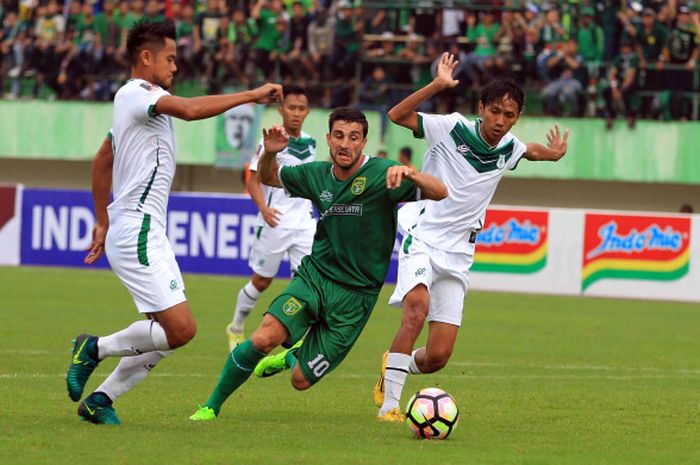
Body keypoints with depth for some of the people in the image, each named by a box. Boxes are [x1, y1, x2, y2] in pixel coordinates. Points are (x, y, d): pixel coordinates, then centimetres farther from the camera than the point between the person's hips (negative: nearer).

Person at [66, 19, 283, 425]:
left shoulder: (137, 99, 20)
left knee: (172, 332, 8)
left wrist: (103, 221, 34)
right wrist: (253, 95, -23)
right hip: (137, 235, -10)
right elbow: (191, 109, -29)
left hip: (150, 236, 10)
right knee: (181, 328, -16)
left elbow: (102, 161, 30)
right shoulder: (136, 94, -11)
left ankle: (100, 399, 11)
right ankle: (95, 348, -1)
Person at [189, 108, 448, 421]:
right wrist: (269, 153, -2)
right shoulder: (317, 175, 4)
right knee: (264, 338, -24)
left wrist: (408, 173, -38)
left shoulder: (381, 174, -11)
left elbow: (440, 193, -19)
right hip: (314, 275, 3)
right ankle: (211, 407, -5)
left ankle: (292, 358, 38)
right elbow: (267, 178, 21)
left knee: (301, 380, -1)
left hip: (355, 295, -3)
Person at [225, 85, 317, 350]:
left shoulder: (310, 143, 9)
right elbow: (253, 180, -11)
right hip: (275, 221, -4)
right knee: (261, 281, 6)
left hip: (304, 221, 4)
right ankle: (236, 329, 27)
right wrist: (263, 208, -27)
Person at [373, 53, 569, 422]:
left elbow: (531, 150, 31)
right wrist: (437, 85, -26)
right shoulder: (452, 128, -10)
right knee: (417, 307, -34)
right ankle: (389, 404, -28)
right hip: (423, 236, -5)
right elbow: (397, 115, -19)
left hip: (458, 253, 5)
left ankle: (394, 366, 33)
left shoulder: (509, 148, 5)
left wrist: (552, 153, 17)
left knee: (438, 356, -2)